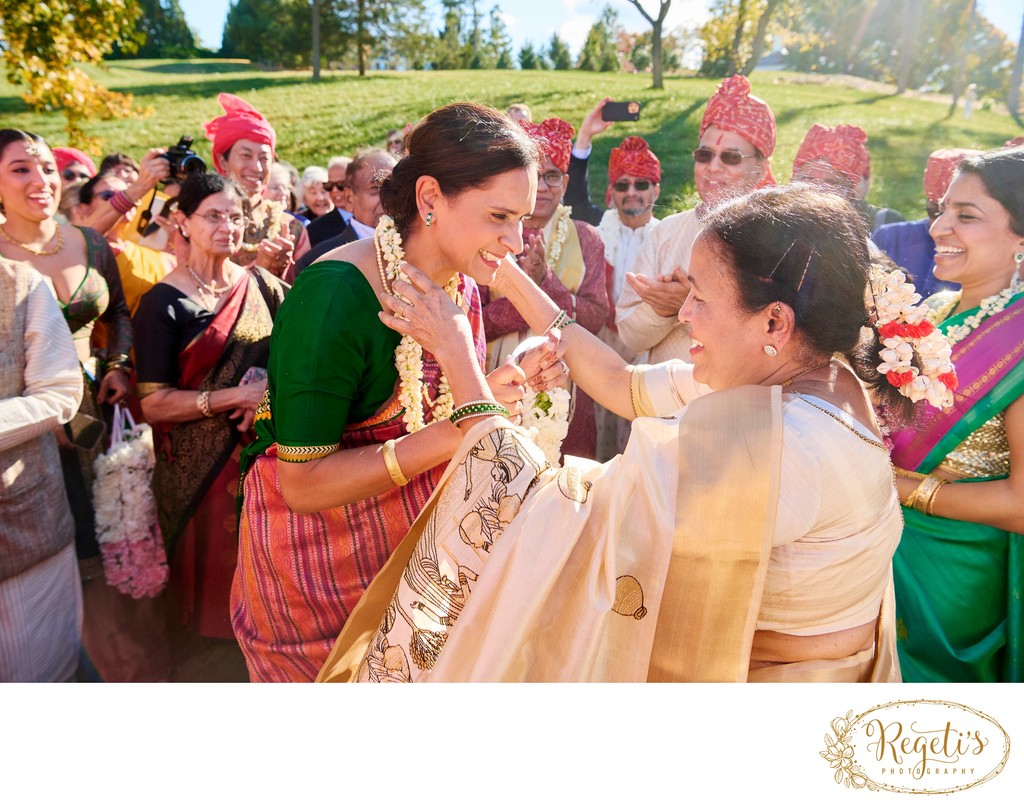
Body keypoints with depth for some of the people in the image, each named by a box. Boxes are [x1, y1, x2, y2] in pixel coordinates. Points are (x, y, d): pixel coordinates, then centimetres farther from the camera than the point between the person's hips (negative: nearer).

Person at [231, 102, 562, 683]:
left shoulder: (462, 286, -6)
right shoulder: (337, 292, -27)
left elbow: (421, 410, 5)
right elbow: (304, 484, -26)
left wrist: (487, 391, -15)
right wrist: (456, 432, -31)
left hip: (417, 534, 6)